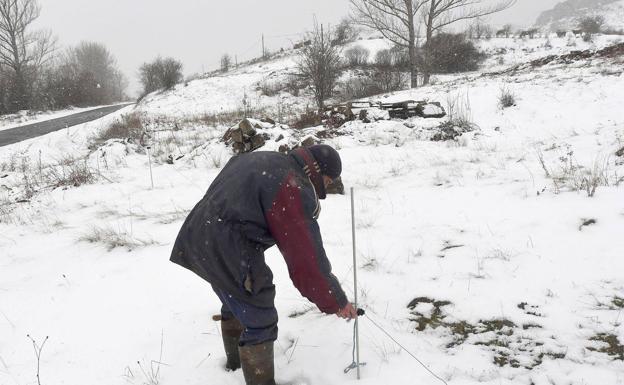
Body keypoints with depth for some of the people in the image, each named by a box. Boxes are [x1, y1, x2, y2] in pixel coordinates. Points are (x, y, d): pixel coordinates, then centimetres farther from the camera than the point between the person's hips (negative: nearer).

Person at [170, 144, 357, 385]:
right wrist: (336, 301, -7)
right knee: (260, 322, 3)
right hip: (230, 254, -10)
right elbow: (307, 257, -17)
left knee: (235, 303, 30)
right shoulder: (295, 189, -17)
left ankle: (235, 360, 51)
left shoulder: (259, 160, 12)